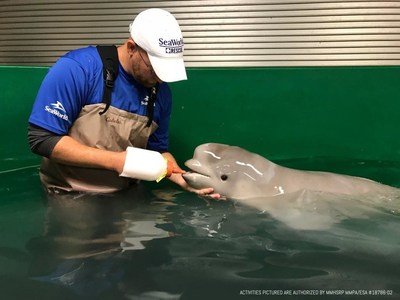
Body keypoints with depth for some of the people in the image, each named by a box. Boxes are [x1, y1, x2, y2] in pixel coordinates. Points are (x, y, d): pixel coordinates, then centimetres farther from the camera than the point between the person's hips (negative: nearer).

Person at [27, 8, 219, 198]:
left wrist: (184, 180, -9)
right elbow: (42, 139, -17)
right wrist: (117, 160, -21)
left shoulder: (160, 92, 0)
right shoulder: (77, 68, -16)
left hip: (126, 197, 3)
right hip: (69, 198, -2)